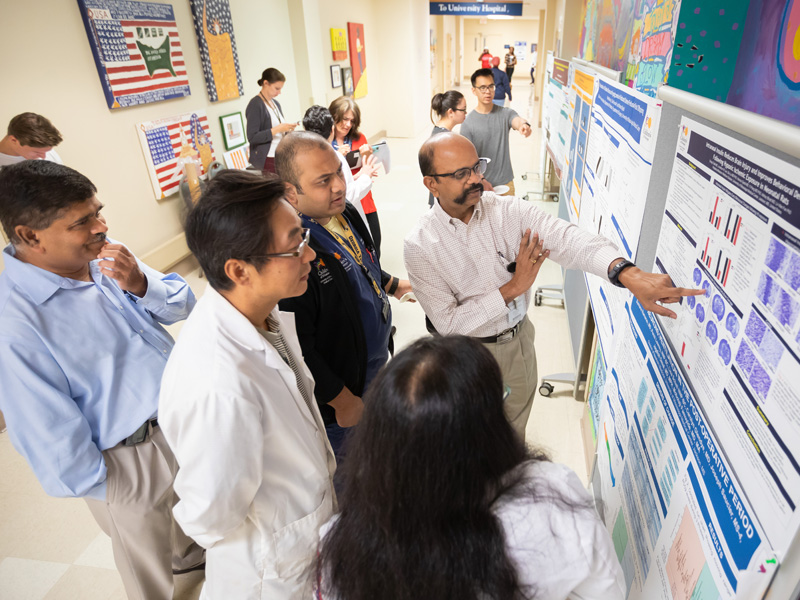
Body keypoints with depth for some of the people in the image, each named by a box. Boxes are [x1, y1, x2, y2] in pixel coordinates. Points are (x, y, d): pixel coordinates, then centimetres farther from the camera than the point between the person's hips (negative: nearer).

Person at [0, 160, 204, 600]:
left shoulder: (104, 258, -8)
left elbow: (182, 307, -1)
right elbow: (48, 429, -21)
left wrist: (143, 286, -22)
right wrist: (100, 487, -9)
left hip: (182, 417, 7)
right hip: (130, 461, -7)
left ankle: (191, 556, 66)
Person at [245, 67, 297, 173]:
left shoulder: (276, 104, 15)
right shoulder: (255, 105, -7)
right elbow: (252, 137, -16)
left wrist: (287, 129, 2)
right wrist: (278, 129, -20)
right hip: (267, 160, -7)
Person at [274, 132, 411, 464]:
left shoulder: (345, 213, -4)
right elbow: (297, 349, -30)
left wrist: (392, 285, 25)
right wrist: (342, 400, -22)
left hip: (376, 364, 8)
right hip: (342, 388, -8)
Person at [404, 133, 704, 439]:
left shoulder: (510, 211, -14)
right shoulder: (420, 245, -22)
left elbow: (566, 238, -30)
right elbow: (448, 324, -23)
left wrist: (629, 274, -47)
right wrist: (512, 288, -26)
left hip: (519, 340, 3)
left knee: (516, 430, 28)